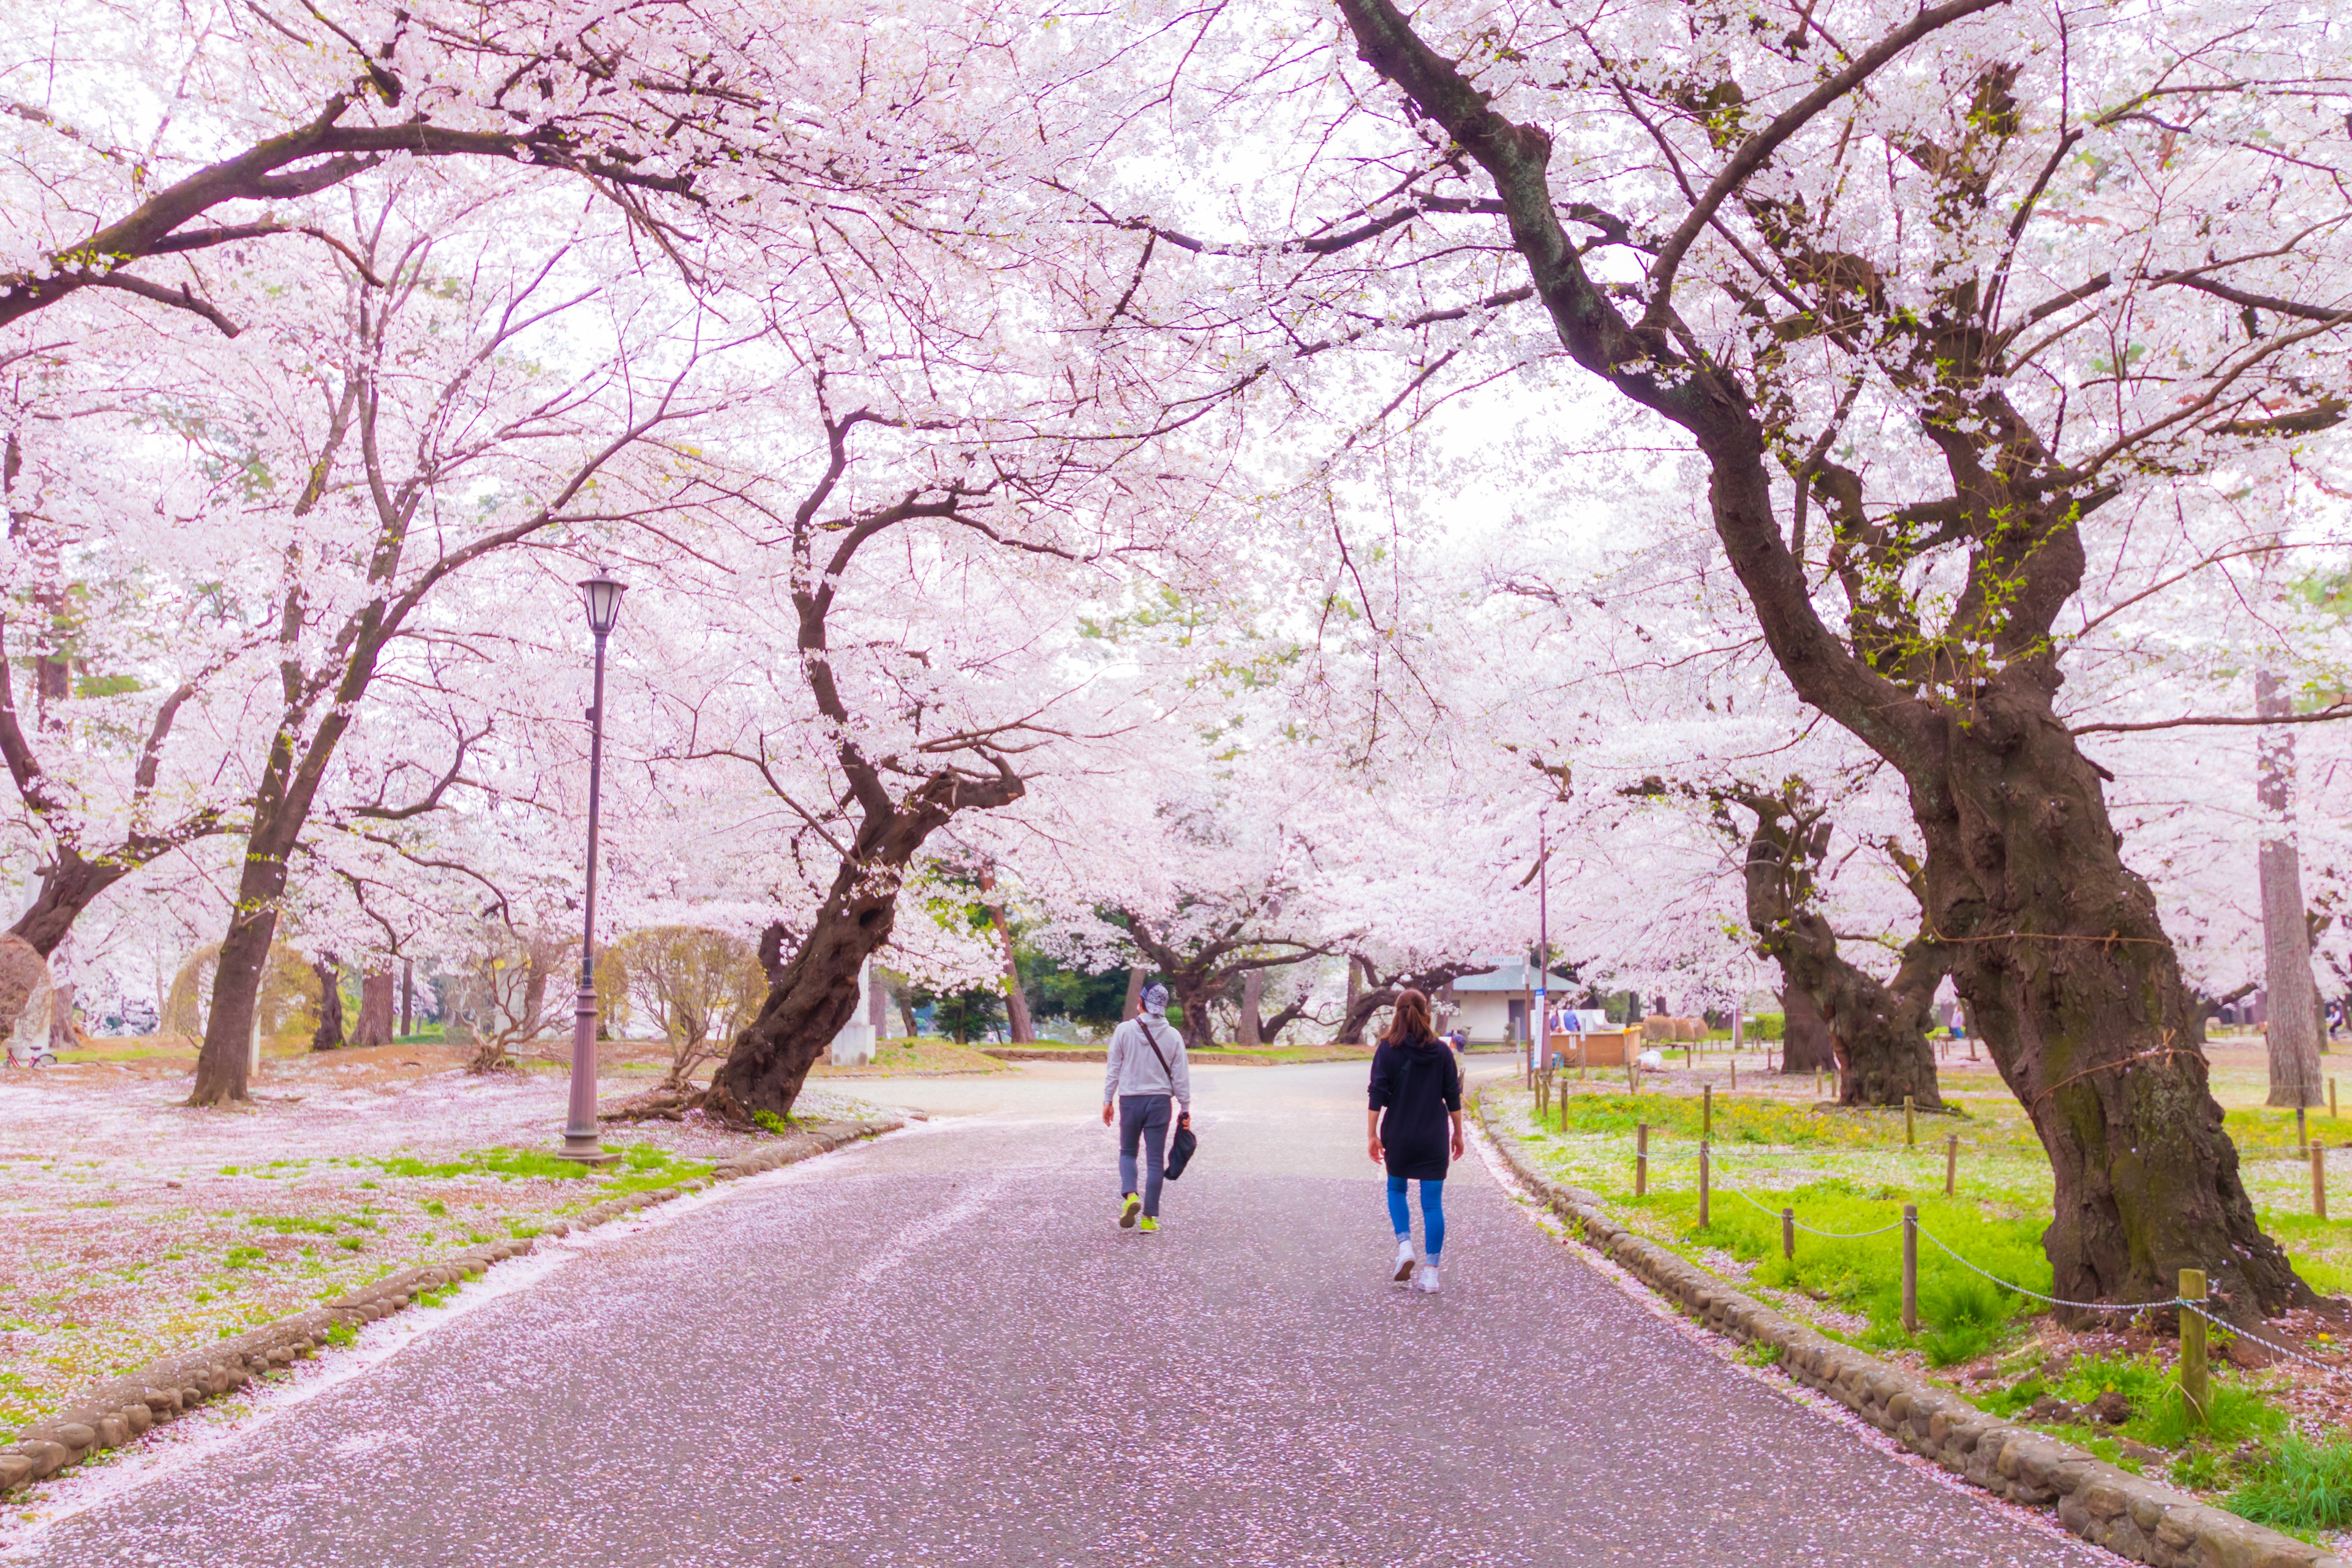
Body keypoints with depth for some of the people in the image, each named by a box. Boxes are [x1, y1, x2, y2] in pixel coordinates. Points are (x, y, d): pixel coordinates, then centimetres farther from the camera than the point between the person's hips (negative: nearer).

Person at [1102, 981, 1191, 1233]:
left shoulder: (1125, 1030, -6)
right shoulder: (1173, 1036, -3)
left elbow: (1113, 1068, -2)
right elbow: (1181, 1076, 0)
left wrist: (1108, 1100, 7)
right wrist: (1185, 1108, 8)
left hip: (1130, 1100, 0)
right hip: (1160, 1101, 1)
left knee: (1127, 1152, 17)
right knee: (1155, 1160, 6)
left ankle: (1130, 1195, -9)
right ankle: (1149, 1217, 5)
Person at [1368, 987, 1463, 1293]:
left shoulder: (1387, 1050, -6)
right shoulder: (1441, 1052, 0)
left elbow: (1377, 1096, -10)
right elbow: (1453, 1097, 4)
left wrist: (1372, 1134, -6)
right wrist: (1458, 1133, 13)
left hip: (1399, 1136, -1)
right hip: (1434, 1138, 1)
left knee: (1396, 1189, 22)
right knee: (1433, 1203, 4)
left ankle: (1405, 1246, 3)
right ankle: (1431, 1272, 1)